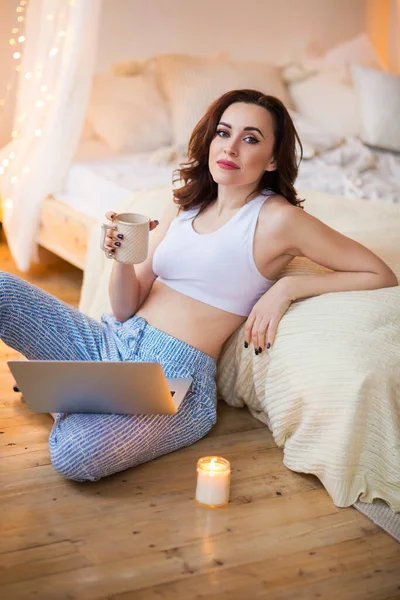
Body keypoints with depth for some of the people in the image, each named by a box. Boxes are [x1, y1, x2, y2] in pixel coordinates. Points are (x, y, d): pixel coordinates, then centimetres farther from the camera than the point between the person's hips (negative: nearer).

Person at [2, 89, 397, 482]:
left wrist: (287, 287, -15)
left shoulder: (277, 218, -6)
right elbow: (125, 309, 8)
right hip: (110, 340, 5)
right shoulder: (184, 206, 11)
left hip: (176, 375, -5)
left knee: (75, 454, -33)